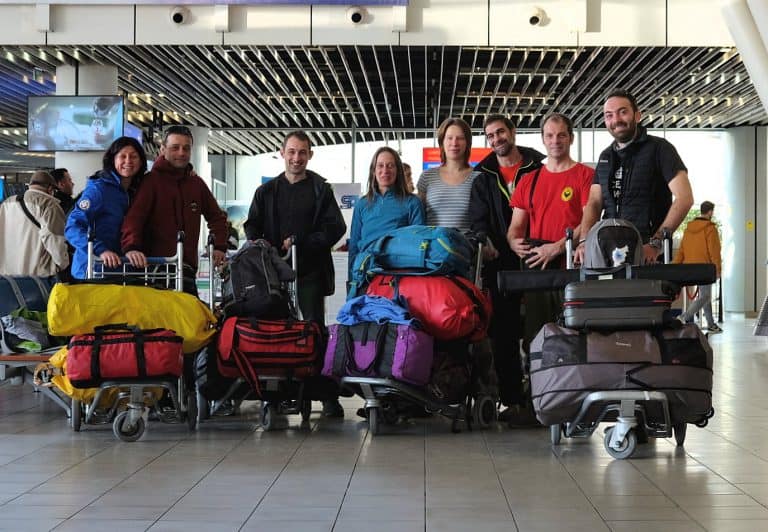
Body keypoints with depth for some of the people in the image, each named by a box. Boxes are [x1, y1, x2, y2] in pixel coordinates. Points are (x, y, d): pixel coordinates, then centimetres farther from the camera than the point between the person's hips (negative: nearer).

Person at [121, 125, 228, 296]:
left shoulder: (197, 184, 16)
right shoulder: (151, 181, -2)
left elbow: (217, 217, 28)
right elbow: (133, 217, -16)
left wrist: (219, 247, 12)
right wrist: (131, 247, -33)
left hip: (187, 268, 6)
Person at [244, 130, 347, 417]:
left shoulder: (320, 189, 6)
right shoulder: (266, 191, 16)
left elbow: (336, 227, -1)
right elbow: (252, 227, 15)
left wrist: (299, 242, -9)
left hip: (310, 272, -3)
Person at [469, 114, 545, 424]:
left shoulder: (538, 168, 7)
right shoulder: (484, 177, 15)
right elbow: (478, 220, 8)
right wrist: (485, 241, -13)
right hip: (500, 264, 2)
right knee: (503, 334, 1)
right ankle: (512, 401, 5)